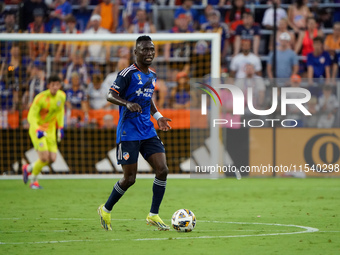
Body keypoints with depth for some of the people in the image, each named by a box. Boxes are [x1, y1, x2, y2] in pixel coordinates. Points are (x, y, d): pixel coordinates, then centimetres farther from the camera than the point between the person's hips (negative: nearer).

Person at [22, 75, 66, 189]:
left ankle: (28, 168, 25)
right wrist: (37, 130, -38)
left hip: (50, 131, 6)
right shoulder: (41, 98, -22)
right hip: (37, 129, -6)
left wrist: (60, 128, 14)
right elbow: (31, 116, -22)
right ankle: (33, 181, 8)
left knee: (52, 159, -2)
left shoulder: (62, 96, -2)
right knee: (44, 157, -18)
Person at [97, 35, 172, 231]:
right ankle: (106, 210, 19)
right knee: (130, 178, -5)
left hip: (148, 132, 7)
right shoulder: (128, 74, -10)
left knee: (162, 170, -6)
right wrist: (127, 104, -31)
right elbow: (110, 96, -13)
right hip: (128, 132, -7)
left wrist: (157, 116, 15)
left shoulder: (152, 76, 12)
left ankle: (154, 215, 5)